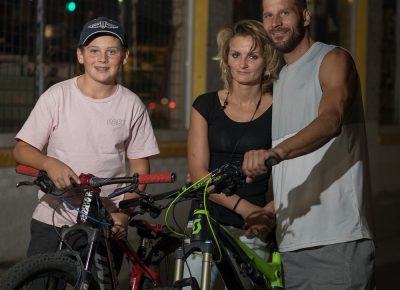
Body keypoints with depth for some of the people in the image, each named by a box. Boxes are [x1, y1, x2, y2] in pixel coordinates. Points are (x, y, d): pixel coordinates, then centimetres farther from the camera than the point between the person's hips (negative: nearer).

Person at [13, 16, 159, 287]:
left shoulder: (132, 105, 0)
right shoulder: (57, 95, -3)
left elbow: (140, 165, 6)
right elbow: (22, 149, -2)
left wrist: (124, 212, -7)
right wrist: (50, 164, -23)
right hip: (53, 218, -1)